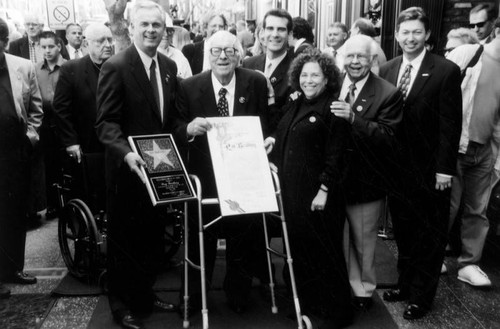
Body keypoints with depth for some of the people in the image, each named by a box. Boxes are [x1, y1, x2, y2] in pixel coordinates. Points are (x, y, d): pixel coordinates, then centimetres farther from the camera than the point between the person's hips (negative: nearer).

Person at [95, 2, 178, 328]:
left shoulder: (169, 66, 7)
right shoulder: (116, 66, -13)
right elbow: (106, 122, -17)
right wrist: (126, 152, -30)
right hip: (128, 167, -6)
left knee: (154, 236, 17)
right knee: (124, 239, 9)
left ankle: (145, 294, 36)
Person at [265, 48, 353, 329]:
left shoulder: (332, 109, -10)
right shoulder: (294, 106, 13)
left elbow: (336, 155, -15)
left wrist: (325, 190, -18)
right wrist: (274, 140, 4)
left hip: (317, 194, -7)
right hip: (291, 191, 8)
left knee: (325, 251, 3)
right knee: (299, 248, 16)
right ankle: (307, 302, 33)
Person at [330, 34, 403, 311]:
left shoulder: (388, 94, -10)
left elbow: (388, 138, -20)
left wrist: (353, 117, -31)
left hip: (365, 181, -4)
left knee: (363, 241, 13)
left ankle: (364, 290, 34)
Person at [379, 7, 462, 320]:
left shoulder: (446, 71, -10)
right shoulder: (387, 70, 4)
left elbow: (451, 124, -11)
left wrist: (445, 169, -14)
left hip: (429, 171, -4)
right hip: (396, 166, 4)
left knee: (429, 236, 10)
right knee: (403, 232, 16)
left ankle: (422, 296, 25)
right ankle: (405, 284, 33)